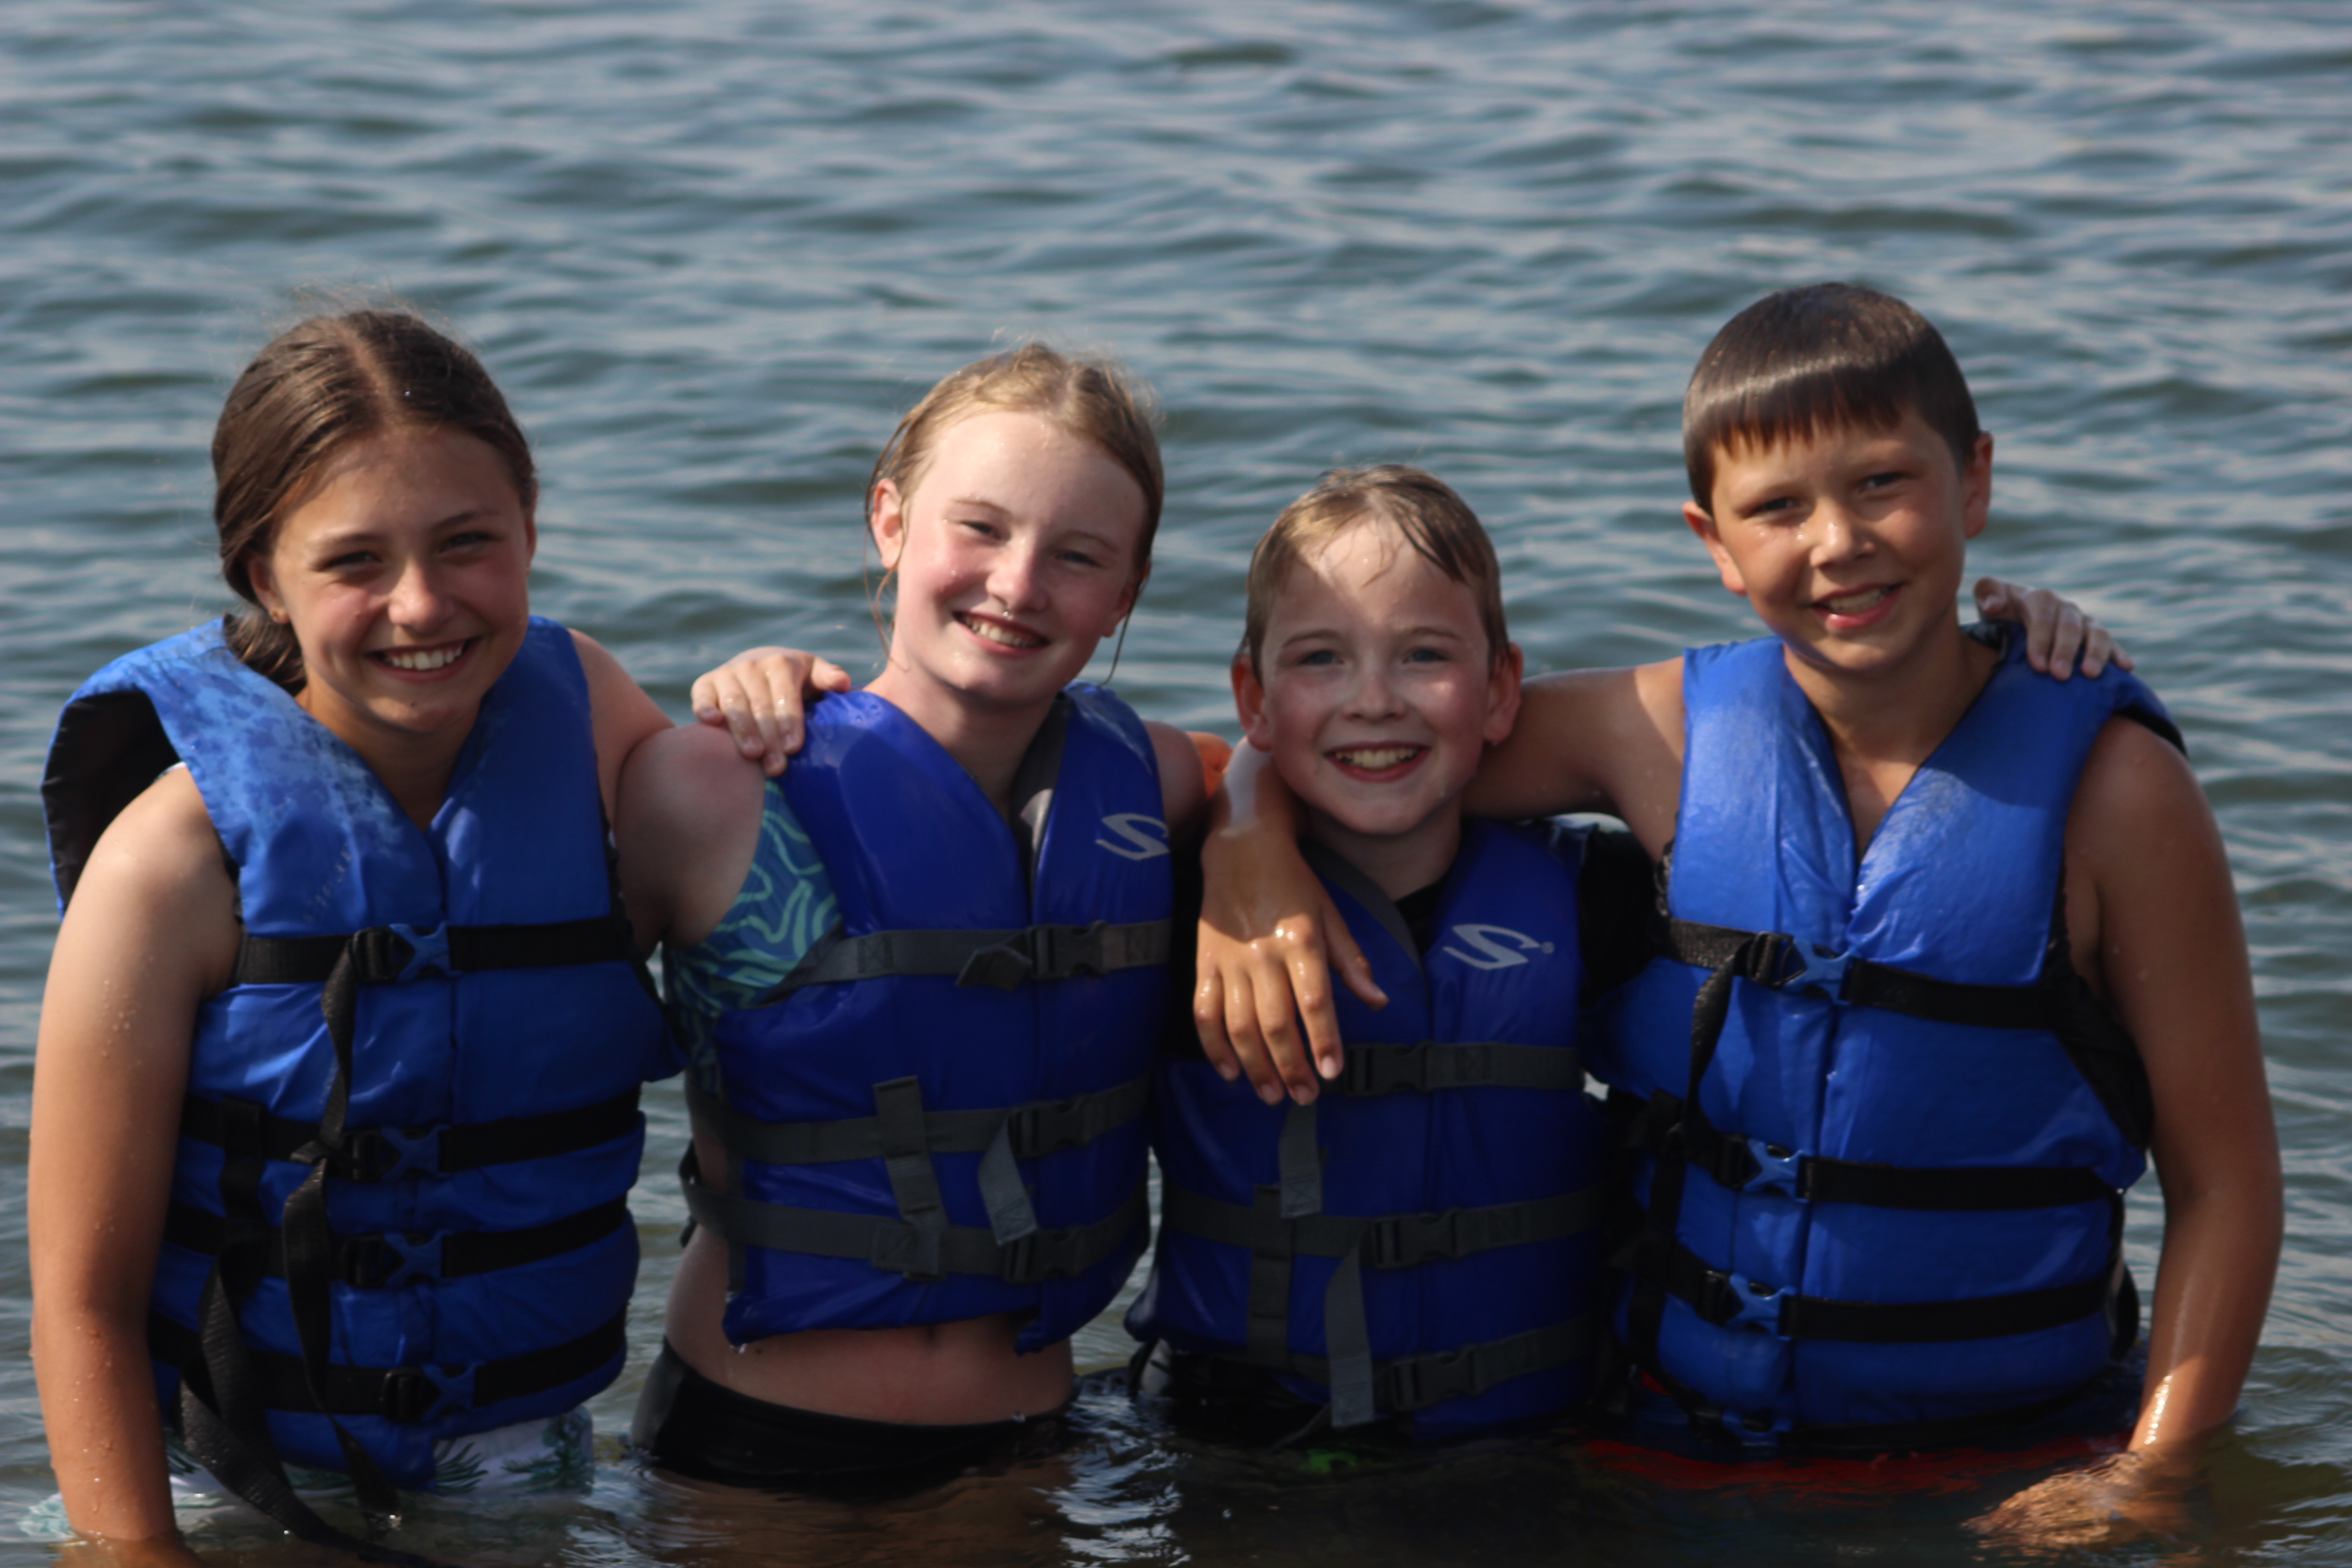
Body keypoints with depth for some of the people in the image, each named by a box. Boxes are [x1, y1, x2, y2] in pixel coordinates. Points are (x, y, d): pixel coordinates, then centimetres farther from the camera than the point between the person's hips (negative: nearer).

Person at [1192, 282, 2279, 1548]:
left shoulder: (2108, 789, -8)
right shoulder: (1677, 734, -1)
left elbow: (2226, 1181, -6)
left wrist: (2151, 1479, -16)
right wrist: (1247, 860, -12)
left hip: (2003, 1478, -1)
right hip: (1671, 1459, 2)